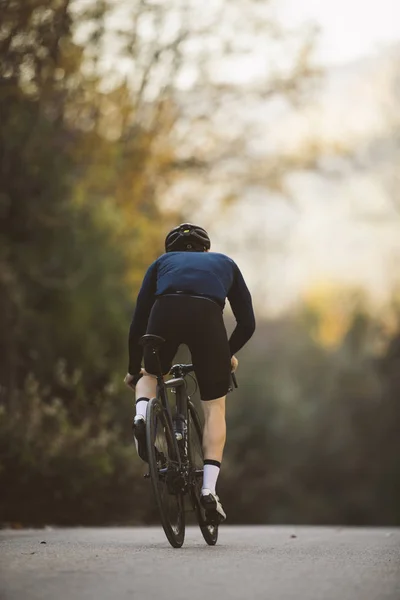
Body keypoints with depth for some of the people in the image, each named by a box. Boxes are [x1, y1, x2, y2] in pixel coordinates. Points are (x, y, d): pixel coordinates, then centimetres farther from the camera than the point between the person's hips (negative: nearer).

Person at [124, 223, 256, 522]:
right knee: (215, 407, 14)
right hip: (208, 317, 0)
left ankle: (141, 416, 0)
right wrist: (230, 353, 50)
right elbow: (247, 323, 32)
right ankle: (209, 489, 2)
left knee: (150, 375, 32)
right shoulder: (224, 263, 37)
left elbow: (138, 321, 31)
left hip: (165, 313, 1)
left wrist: (133, 369, 43)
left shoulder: (161, 262, 36)